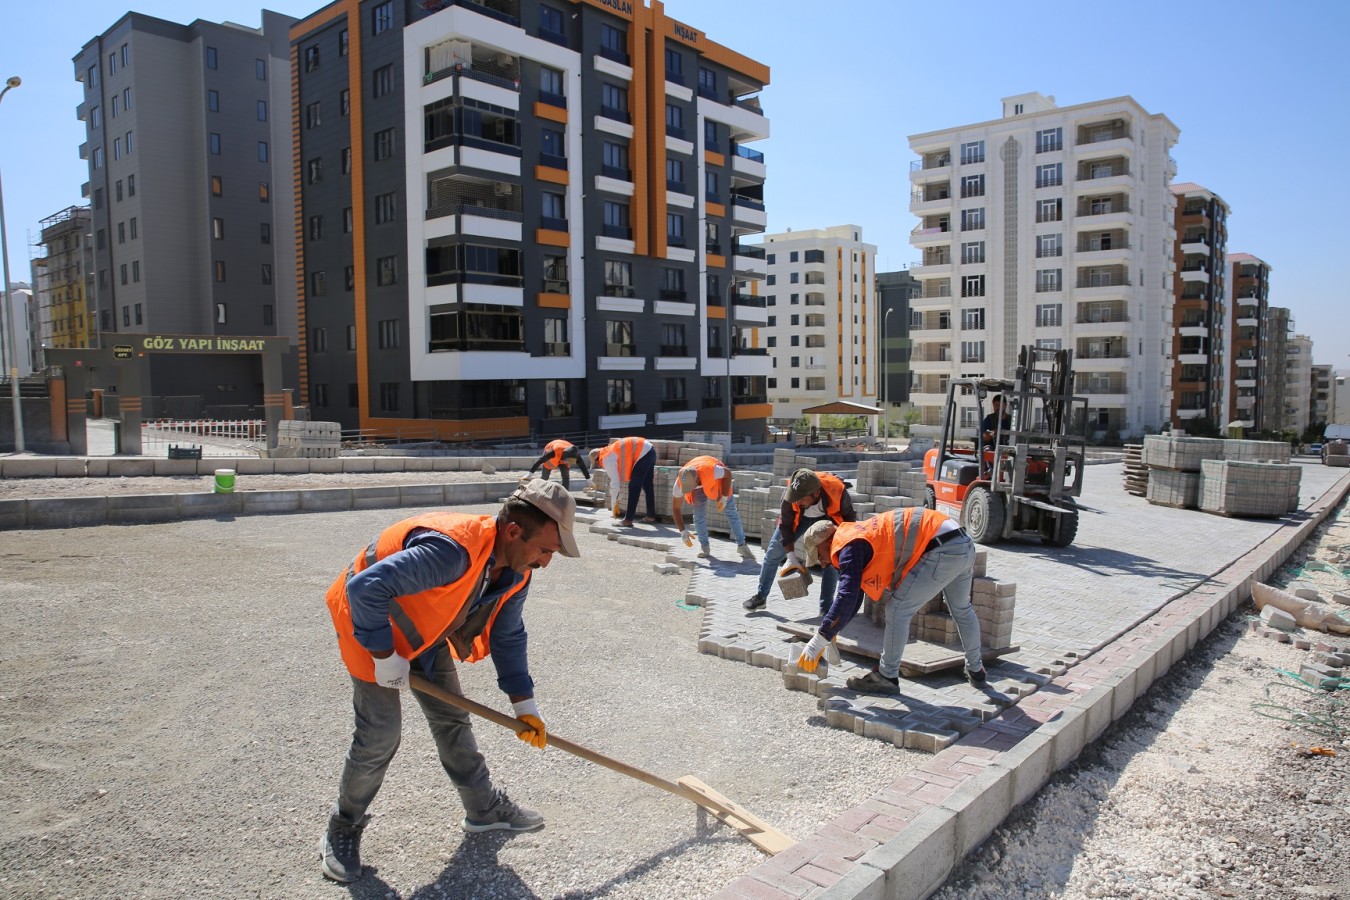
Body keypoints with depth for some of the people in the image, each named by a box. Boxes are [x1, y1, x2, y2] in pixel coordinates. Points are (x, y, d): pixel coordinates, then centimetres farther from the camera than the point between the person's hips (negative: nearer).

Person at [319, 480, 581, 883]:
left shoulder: (516, 572, -11)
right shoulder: (451, 550, -41)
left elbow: (508, 636, 4)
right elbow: (365, 588, -40)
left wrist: (524, 705, 5)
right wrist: (385, 656, -28)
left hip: (426, 633, 8)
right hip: (371, 622, -8)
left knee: (452, 718, 13)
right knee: (380, 734, -8)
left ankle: (484, 807, 31)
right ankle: (343, 828, 16)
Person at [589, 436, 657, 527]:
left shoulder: (607, 459, -8)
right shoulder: (611, 451, 20)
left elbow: (614, 482, -11)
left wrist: (614, 504, -3)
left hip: (643, 453, -10)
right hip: (650, 449, 10)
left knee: (634, 486, -3)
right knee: (648, 485, 20)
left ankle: (628, 519, 0)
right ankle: (651, 516, 30)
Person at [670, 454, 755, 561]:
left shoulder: (711, 470, -46)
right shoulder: (680, 483, -34)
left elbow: (728, 473, -23)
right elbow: (676, 509, -23)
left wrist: (724, 497, -24)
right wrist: (682, 532, -27)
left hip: (718, 478, -2)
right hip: (700, 483, 2)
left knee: (730, 510, -4)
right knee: (699, 513, -11)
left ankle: (742, 545, 7)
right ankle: (704, 547, 5)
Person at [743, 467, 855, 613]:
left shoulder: (837, 491, -40)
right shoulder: (791, 495, -38)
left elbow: (849, 517, -18)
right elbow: (785, 526, -25)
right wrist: (791, 558, -26)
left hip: (828, 518, -1)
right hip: (799, 517, 1)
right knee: (773, 552, 1)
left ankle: (826, 609, -4)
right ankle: (760, 596, 15)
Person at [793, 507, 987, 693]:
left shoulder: (849, 547, -9)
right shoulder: (858, 536, 20)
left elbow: (847, 598, -18)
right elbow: (853, 596, 25)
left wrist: (818, 642, -13)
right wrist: (829, 631, 21)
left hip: (942, 550, -11)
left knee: (898, 610, -1)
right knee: (961, 609, 29)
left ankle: (887, 678, 10)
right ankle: (976, 671, 48)